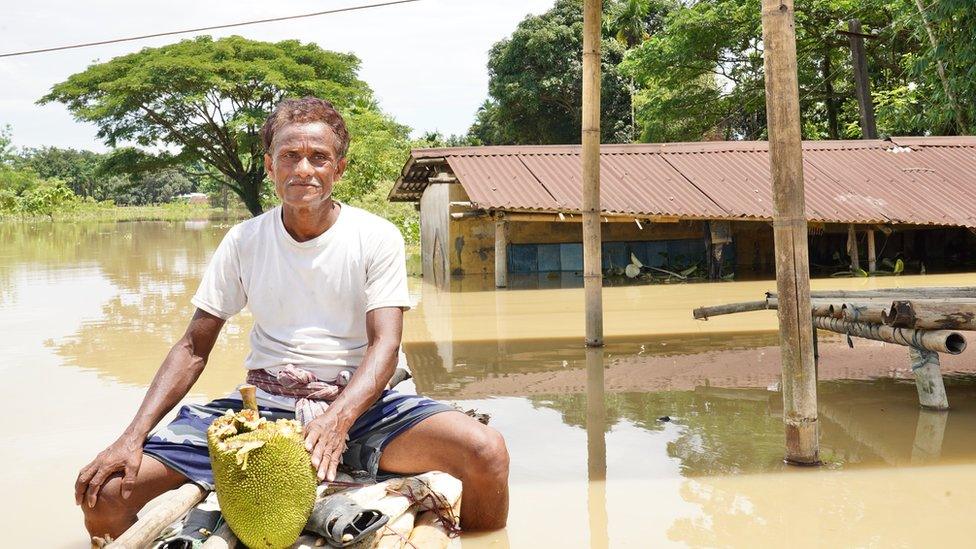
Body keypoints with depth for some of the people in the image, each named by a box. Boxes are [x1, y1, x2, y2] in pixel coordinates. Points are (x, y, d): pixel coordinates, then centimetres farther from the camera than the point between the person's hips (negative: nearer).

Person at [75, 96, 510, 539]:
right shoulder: (243, 241, 5)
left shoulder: (377, 238, -2)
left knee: (487, 453, -29)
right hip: (264, 403, 2)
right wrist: (133, 437, -9)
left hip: (358, 401, -2)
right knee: (105, 488, -14)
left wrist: (338, 419, -32)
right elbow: (194, 348, 5)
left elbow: (384, 345, -11)